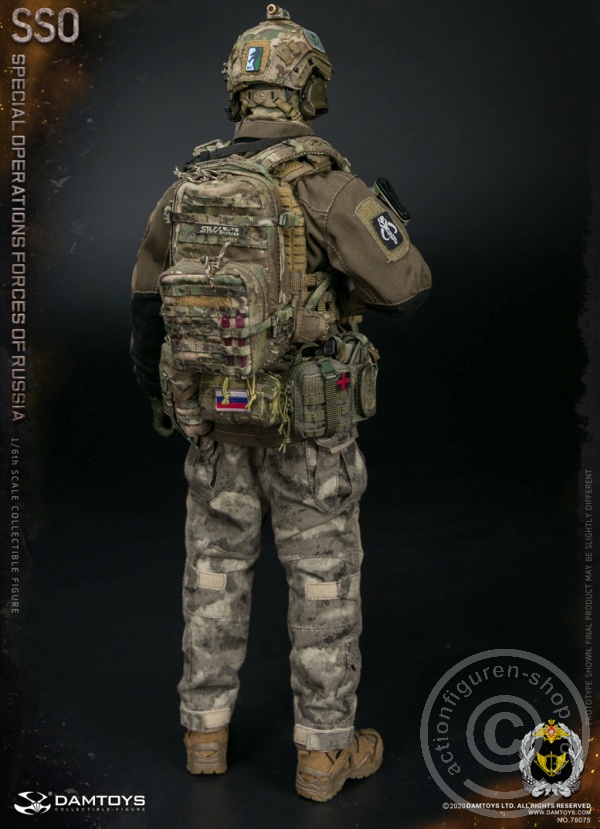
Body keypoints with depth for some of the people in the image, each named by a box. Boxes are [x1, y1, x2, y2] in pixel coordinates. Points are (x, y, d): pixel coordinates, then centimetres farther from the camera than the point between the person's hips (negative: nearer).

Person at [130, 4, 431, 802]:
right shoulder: (324, 181, -16)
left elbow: (148, 298, 11)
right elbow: (406, 288, -15)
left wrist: (154, 389, 26)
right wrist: (395, 224, 7)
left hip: (216, 412, 5)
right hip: (308, 420, -4)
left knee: (216, 571, 17)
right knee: (324, 580, 8)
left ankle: (207, 732, 28)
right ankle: (325, 751, 19)